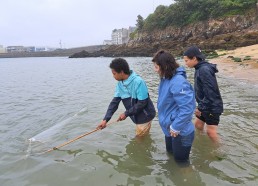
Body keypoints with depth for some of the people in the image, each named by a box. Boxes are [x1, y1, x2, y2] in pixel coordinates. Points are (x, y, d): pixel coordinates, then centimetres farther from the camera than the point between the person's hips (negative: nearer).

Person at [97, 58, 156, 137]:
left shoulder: (138, 82, -26)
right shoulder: (120, 84, -3)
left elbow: (142, 103, -25)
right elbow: (115, 102, -3)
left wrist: (126, 113, -20)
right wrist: (105, 119, -11)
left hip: (144, 116, -7)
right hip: (137, 117, 7)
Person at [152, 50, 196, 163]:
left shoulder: (178, 82, -28)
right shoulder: (165, 79, 1)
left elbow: (187, 108, -31)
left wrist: (175, 127, -22)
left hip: (180, 132, -9)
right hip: (170, 128, 9)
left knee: (181, 161, 13)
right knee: (170, 153, 29)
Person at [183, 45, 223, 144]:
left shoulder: (204, 70, -24)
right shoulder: (200, 69, 5)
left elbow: (210, 92, -27)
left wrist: (201, 107, -21)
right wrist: (200, 106, 13)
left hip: (212, 107, -9)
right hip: (205, 106, 9)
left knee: (210, 131, -1)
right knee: (198, 124, 19)